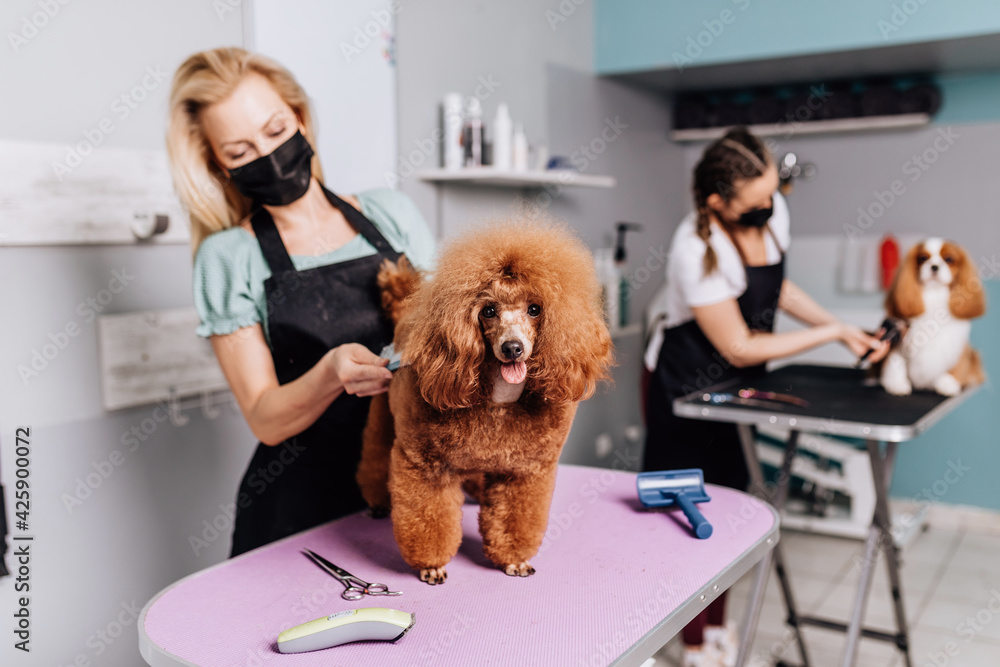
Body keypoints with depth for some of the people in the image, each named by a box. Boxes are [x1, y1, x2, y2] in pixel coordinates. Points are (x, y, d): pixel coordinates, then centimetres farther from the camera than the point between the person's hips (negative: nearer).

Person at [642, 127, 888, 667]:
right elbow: (739, 348, -24)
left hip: (737, 382, 7)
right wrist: (831, 334, -19)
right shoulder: (696, 251, -32)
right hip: (687, 385, -7)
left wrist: (840, 325, -1)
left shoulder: (773, 211, -10)